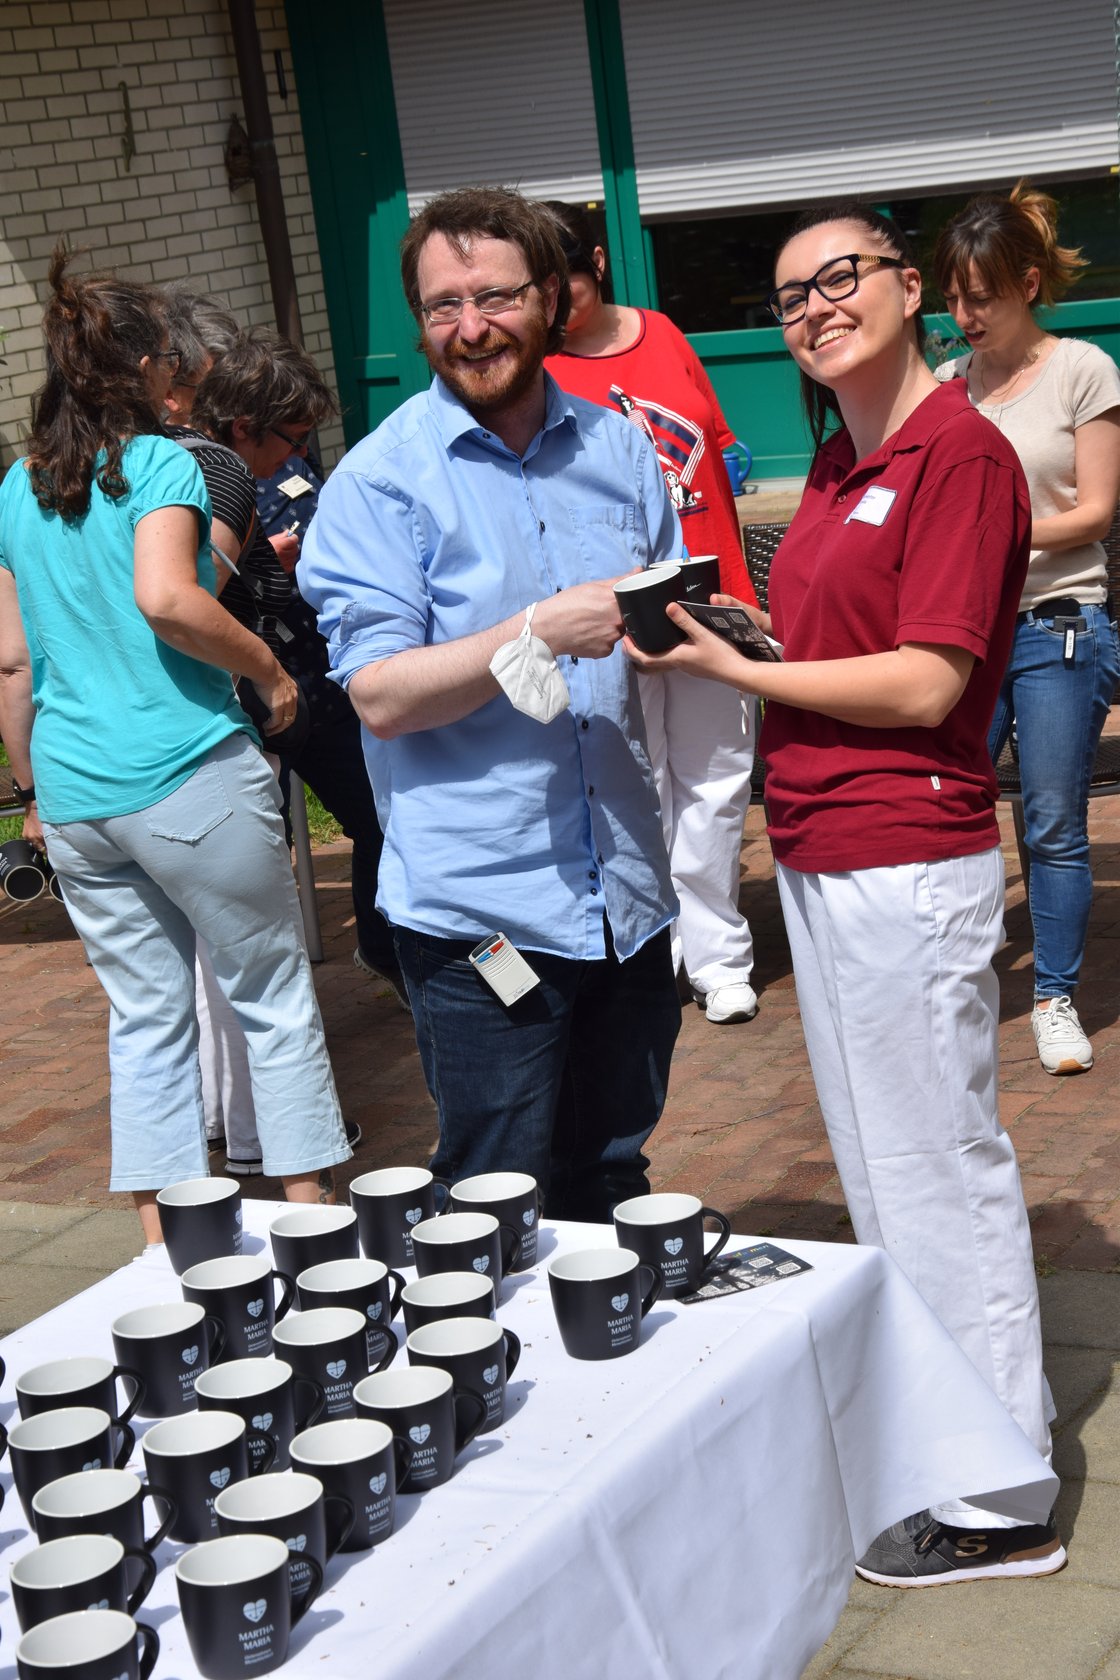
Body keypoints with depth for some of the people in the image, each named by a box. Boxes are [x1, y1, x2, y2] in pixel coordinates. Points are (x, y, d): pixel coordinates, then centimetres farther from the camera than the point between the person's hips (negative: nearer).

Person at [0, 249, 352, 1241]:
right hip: (190, 778, -6)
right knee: (276, 1003, 6)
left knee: (144, 1019, 12)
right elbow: (165, 598, -23)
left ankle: (166, 1249, 15)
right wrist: (269, 671, -10)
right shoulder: (160, 464, -7)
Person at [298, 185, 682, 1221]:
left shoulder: (617, 449, 9)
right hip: (478, 902, -5)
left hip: (627, 894, 5)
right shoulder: (381, 481, -6)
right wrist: (546, 632, -23)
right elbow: (381, 695, -14)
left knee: (614, 1184, 18)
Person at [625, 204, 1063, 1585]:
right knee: (873, 1164, 18)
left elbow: (924, 685, -18)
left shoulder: (960, 455, -14)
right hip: (820, 859, 9)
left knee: (937, 1169, -1)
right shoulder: (839, 467, 13)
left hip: (906, 865, -9)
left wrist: (736, 669, -14)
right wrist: (727, 631, 4)